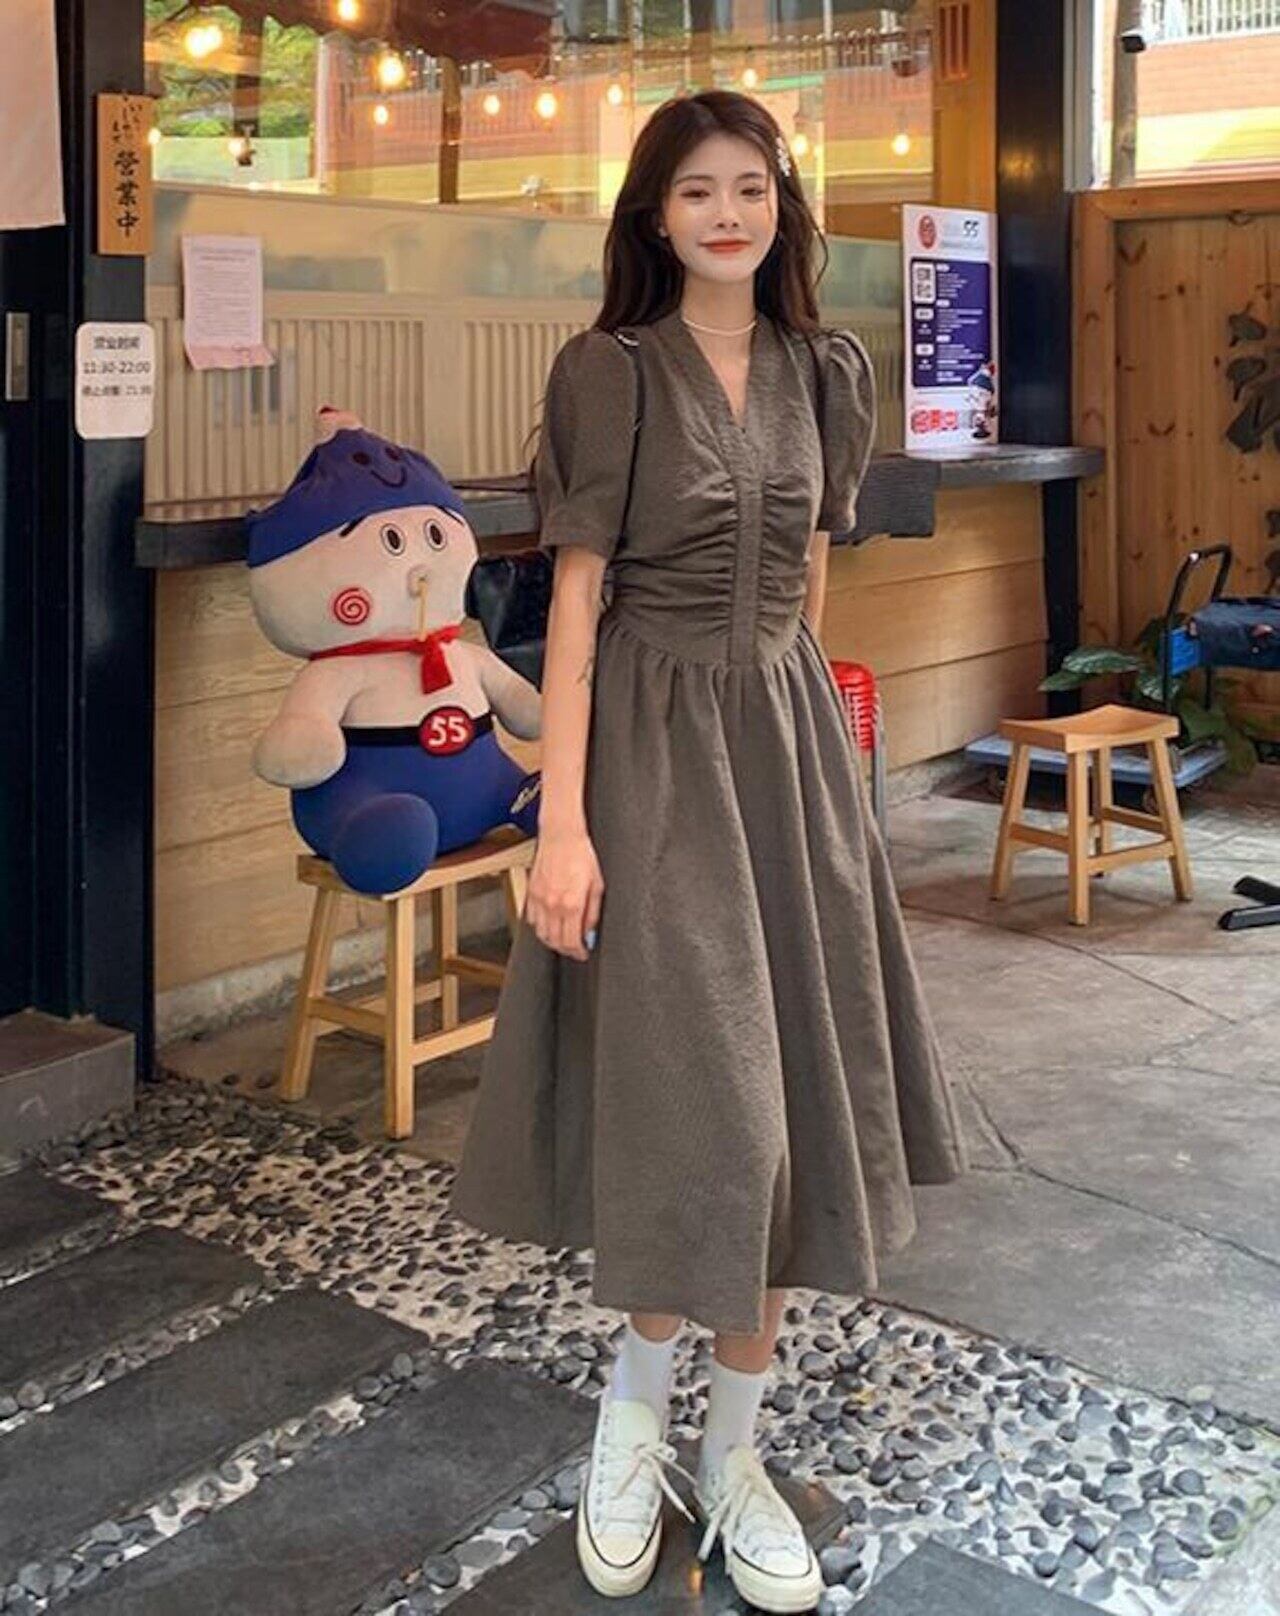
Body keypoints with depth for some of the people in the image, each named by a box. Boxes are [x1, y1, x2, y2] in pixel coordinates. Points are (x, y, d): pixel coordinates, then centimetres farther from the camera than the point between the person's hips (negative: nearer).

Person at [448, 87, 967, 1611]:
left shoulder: (823, 372, 9)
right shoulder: (611, 372, -5)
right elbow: (576, 600, -8)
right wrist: (561, 823, -14)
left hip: (789, 741, 5)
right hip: (651, 745, -5)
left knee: (784, 1098, 6)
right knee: (697, 1094, -6)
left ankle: (729, 1451, 21)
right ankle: (631, 1413, 21)